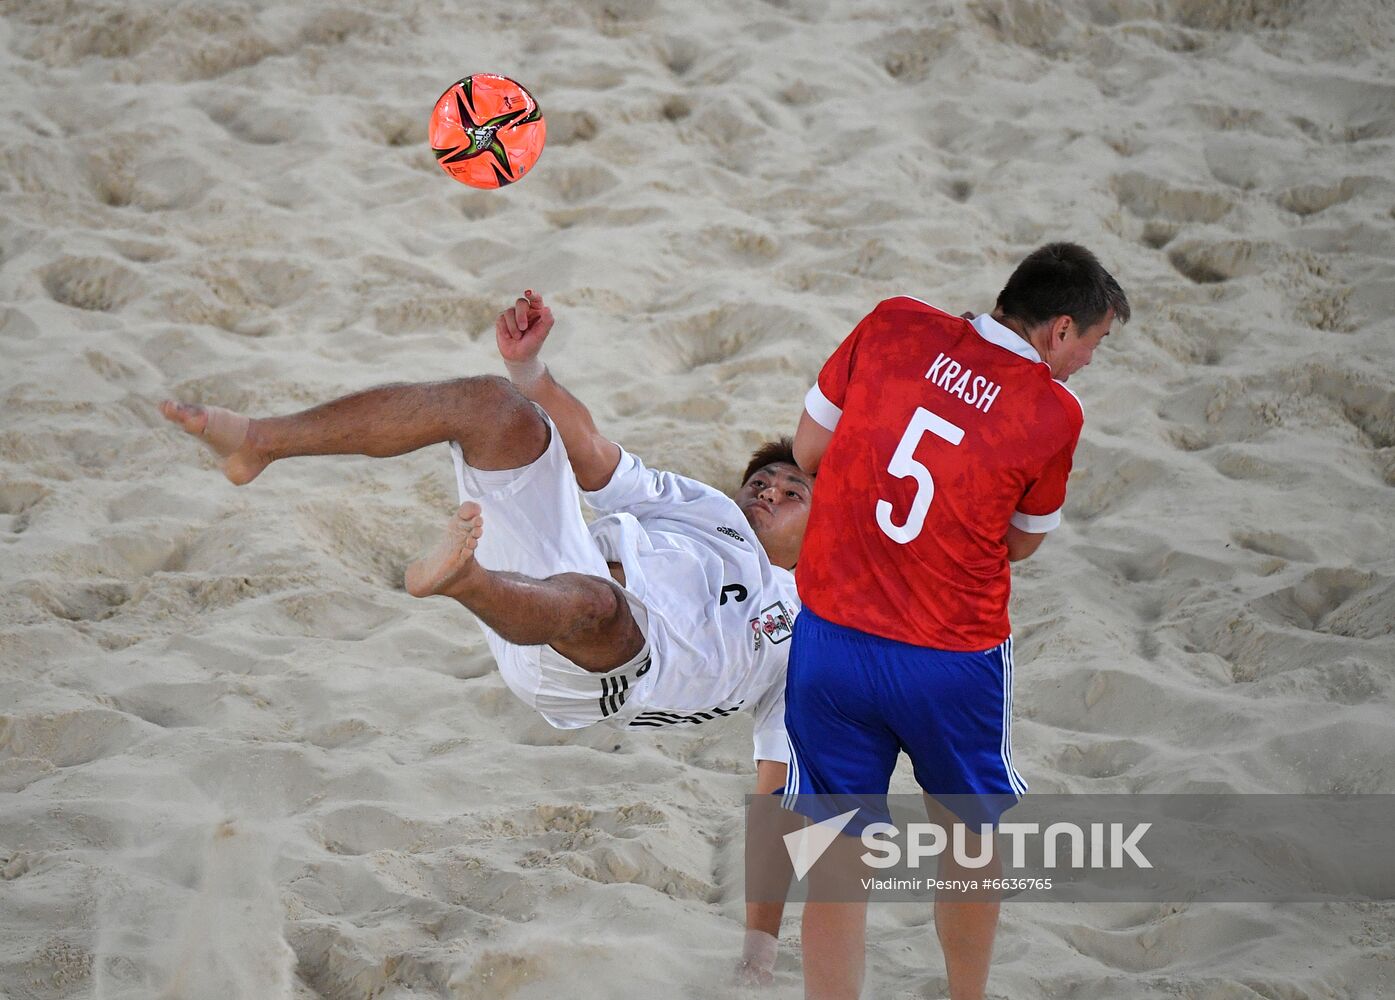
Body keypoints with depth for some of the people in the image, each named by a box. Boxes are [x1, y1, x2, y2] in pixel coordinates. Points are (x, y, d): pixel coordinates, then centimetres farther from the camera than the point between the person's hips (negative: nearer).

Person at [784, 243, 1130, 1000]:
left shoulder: (892, 328, -2)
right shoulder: (1053, 412, -9)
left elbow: (808, 449, 5)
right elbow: (1022, 542, 4)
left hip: (830, 641, 2)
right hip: (953, 663, -2)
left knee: (838, 860, 10)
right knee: (969, 842, 23)